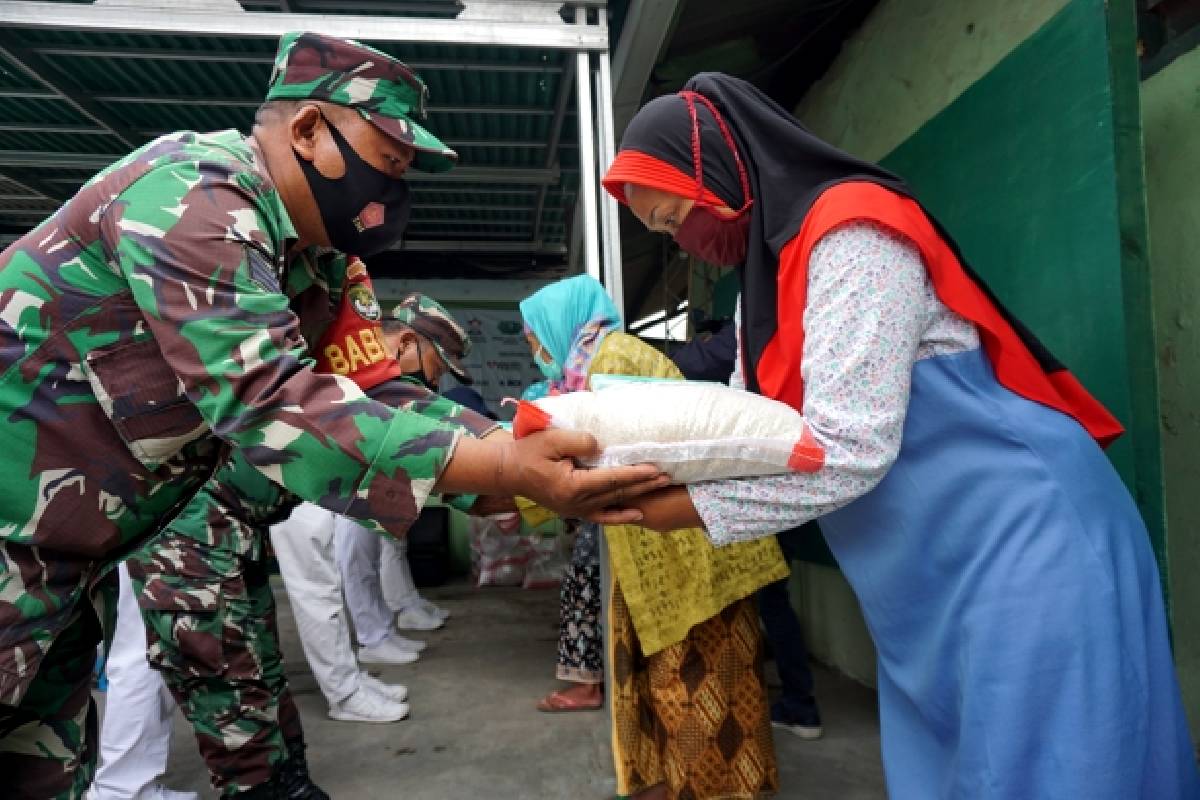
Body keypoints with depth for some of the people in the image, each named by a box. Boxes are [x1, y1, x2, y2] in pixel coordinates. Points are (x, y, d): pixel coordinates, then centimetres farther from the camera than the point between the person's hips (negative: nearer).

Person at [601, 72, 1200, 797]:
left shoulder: (850, 231, -18)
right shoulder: (769, 271, 13)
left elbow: (846, 450, -25)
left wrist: (659, 508, -20)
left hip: (1018, 549, -9)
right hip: (931, 580, 9)